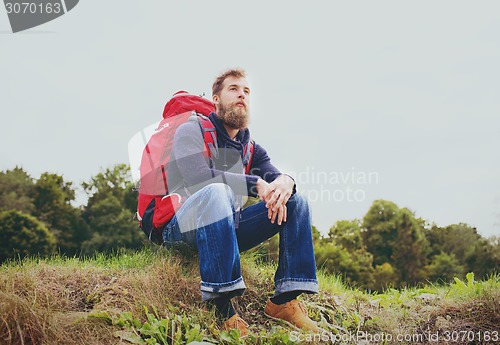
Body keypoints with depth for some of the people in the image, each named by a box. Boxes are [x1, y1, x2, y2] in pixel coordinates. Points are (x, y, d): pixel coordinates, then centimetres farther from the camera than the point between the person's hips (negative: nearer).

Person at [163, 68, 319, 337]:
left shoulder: (250, 148, 16)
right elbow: (199, 178, -22)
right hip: (182, 229, -7)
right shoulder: (191, 131, -4)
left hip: (229, 228, 7)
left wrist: (285, 182, -23)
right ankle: (221, 305, -41)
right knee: (216, 192, -38)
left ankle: (284, 299, -13)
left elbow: (272, 176, 2)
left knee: (296, 202, -3)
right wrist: (256, 184, -25)